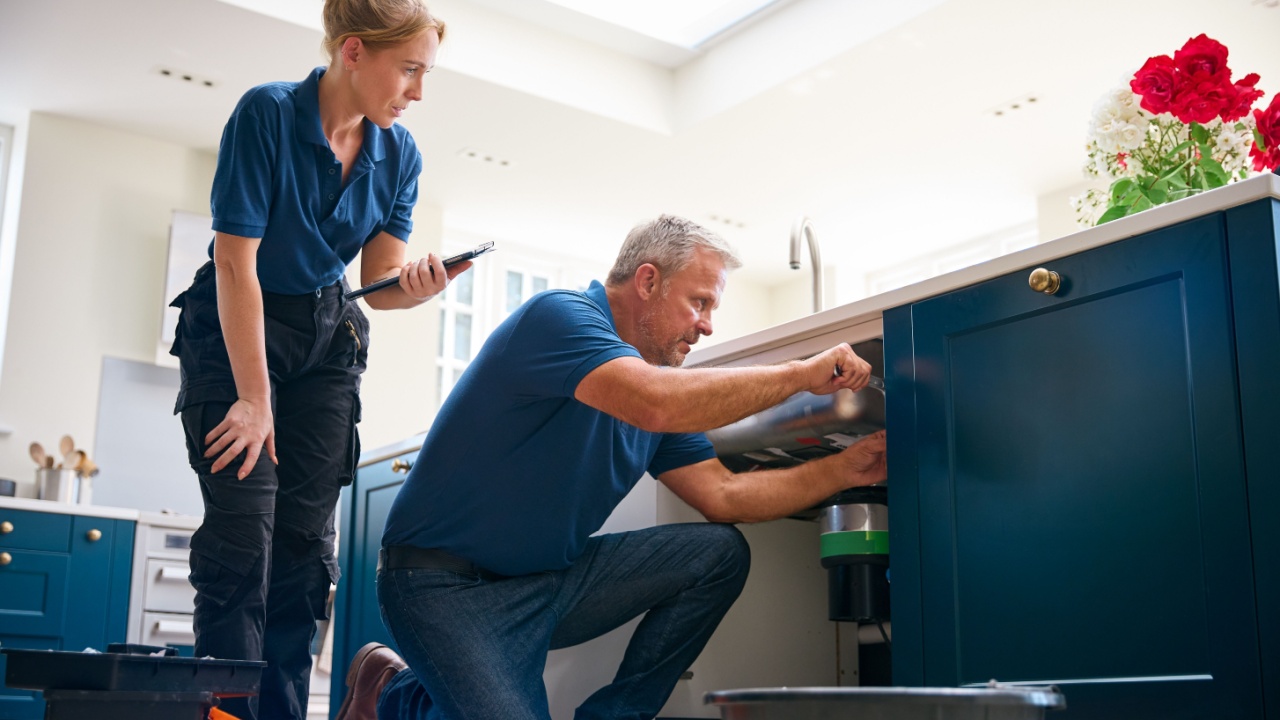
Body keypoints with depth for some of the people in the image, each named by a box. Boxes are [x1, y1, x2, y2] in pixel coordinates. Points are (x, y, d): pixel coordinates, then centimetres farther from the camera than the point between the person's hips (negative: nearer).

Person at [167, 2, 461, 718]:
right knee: (245, 532, -14)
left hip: (326, 336, 5)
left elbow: (380, 280, -2)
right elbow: (236, 261, -20)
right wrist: (253, 397, -21)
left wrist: (414, 285, -28)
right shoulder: (267, 113, -18)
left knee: (306, 539, -1)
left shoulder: (399, 154, -3)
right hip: (235, 328, -5)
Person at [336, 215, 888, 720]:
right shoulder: (559, 316, -17)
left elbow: (723, 495, 7)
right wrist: (800, 374, -25)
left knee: (720, 553, -4)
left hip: (553, 576, 8)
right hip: (450, 587, -8)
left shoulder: (652, 373, 9)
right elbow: (658, 406, -35)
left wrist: (845, 470, -3)